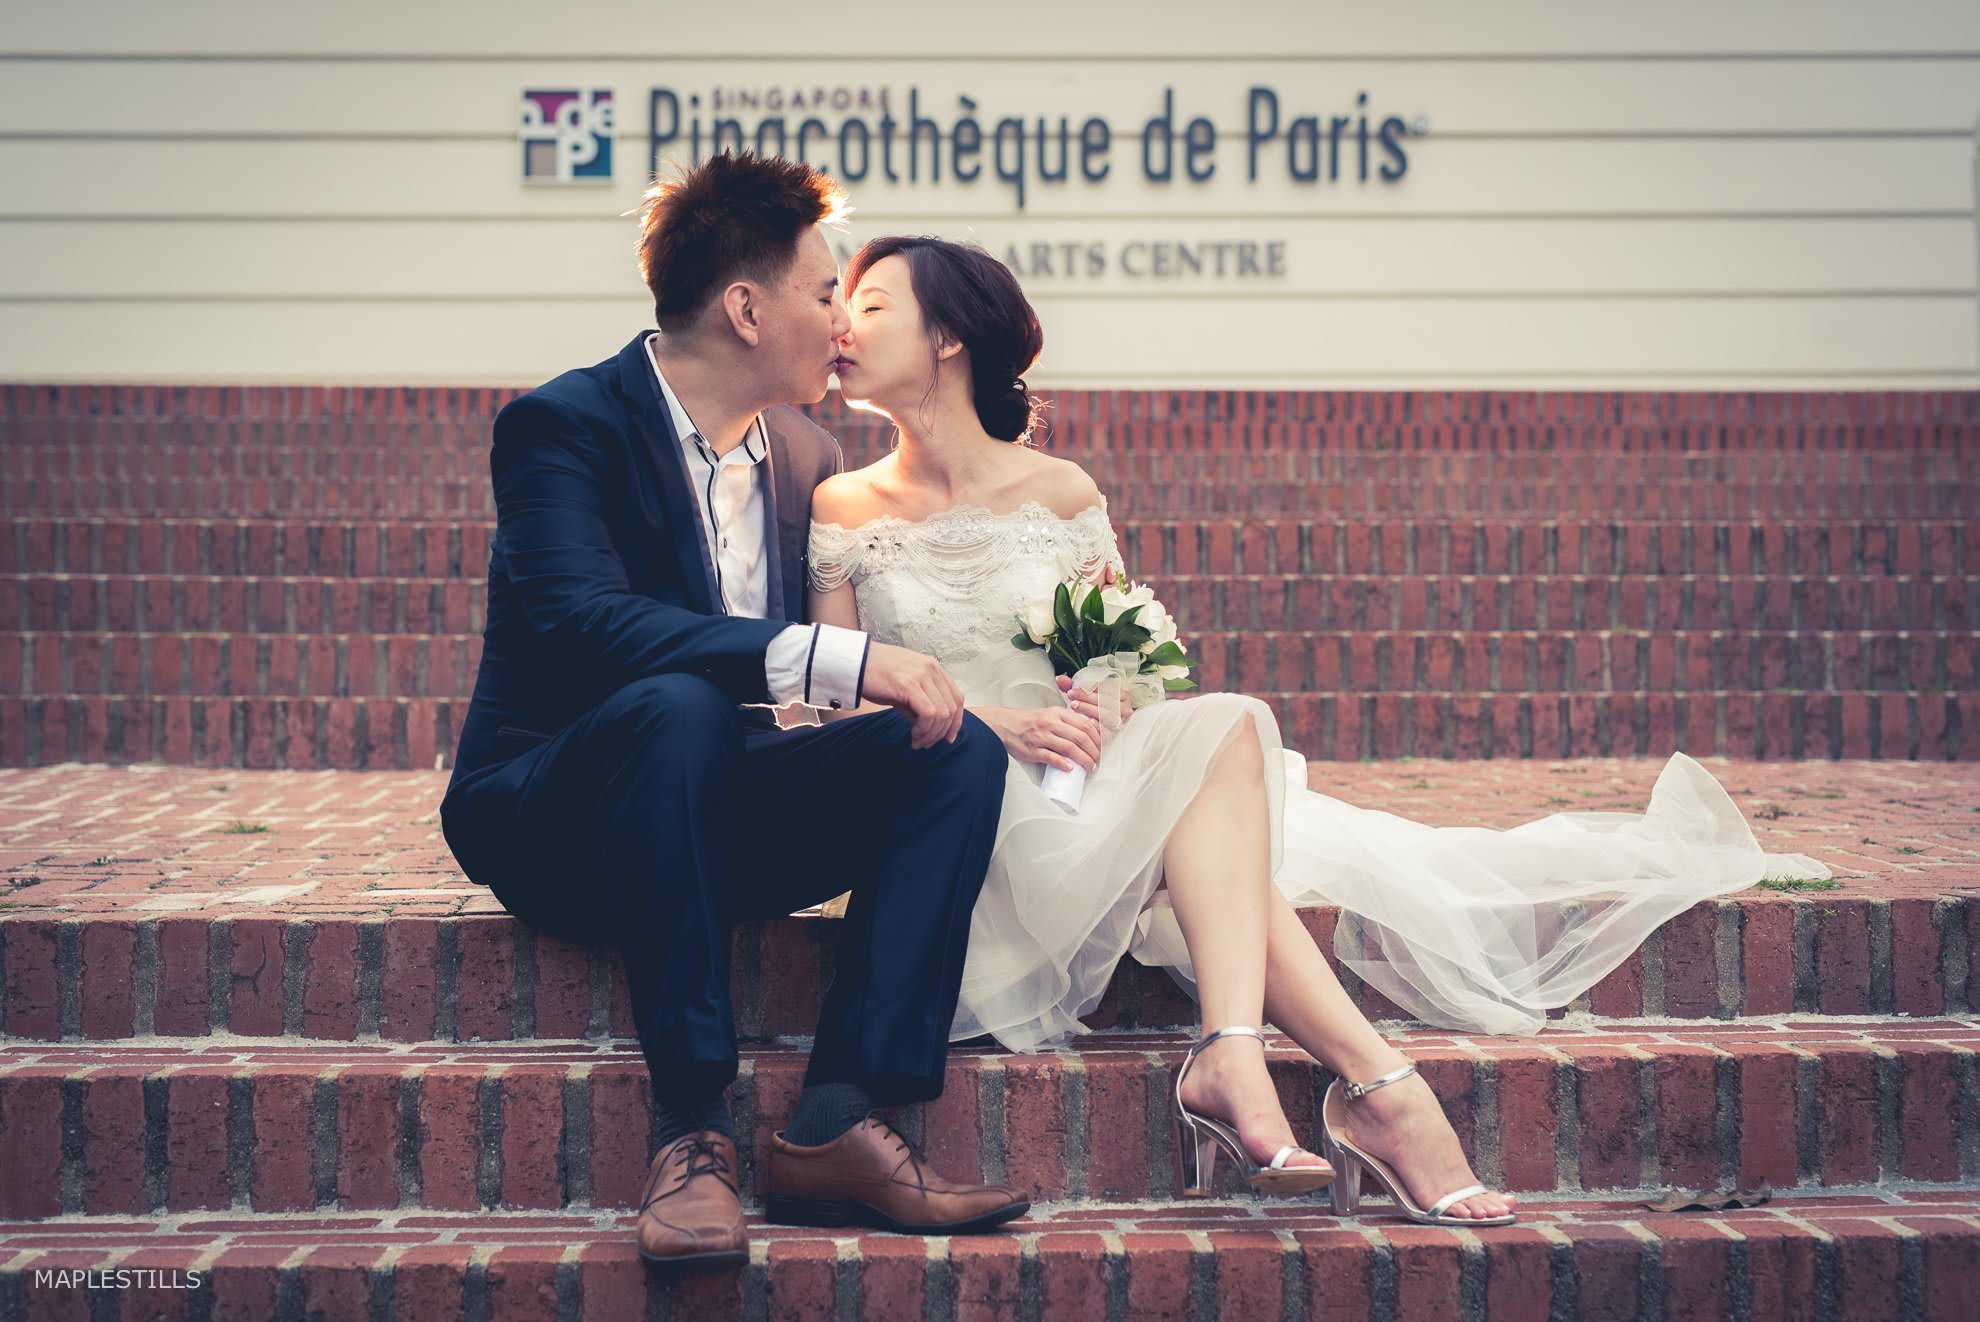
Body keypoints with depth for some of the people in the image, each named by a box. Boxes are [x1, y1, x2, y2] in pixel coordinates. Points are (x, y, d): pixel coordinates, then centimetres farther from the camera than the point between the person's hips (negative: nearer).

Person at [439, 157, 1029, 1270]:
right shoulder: (565, 425, -11)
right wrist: (835, 660, -36)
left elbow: (878, 670, 14)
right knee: (677, 706, -37)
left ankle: (837, 1128, -27)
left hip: (720, 815, 6)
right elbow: (581, 620, -30)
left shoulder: (807, 459, 11)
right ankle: (694, 1131, -35)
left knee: (961, 749, -16)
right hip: (554, 829, -6)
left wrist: (944, 696, -9)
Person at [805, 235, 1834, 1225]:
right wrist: (991, 722, -17)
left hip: (1084, 772, 3)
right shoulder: (843, 511, 7)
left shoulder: (1059, 493, 11)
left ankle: (1232, 1060, -46)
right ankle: (1378, 1086, -40)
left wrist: (1098, 711, -13)